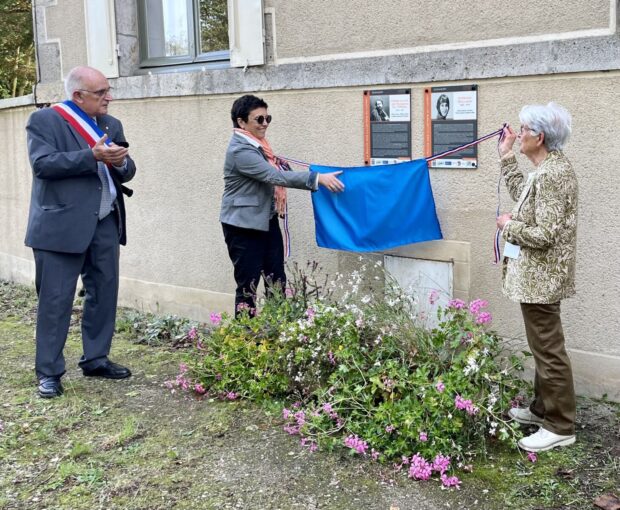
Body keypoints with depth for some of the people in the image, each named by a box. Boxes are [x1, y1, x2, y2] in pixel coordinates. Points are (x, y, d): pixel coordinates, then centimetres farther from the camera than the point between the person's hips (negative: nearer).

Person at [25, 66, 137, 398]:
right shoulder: (44, 120, -4)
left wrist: (120, 162, -10)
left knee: (104, 293, 12)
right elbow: (42, 163, -17)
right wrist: (92, 155, -23)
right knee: (55, 301, -1)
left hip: (105, 224, 6)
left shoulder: (111, 125, 15)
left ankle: (96, 359, 26)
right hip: (62, 225, -6)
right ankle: (49, 372, 9)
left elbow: (127, 172, 14)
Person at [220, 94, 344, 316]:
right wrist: (318, 178, -32)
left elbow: (271, 175, 21)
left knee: (277, 283, 9)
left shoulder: (257, 145, 10)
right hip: (244, 226, -9)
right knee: (248, 286, -1)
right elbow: (275, 177, -29)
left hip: (267, 222, 9)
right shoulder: (240, 150, -19)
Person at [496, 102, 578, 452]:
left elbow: (542, 234, -27)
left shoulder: (551, 174, -23)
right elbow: (524, 198, 22)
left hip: (542, 277, -11)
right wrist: (507, 158, 20)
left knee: (549, 349, -2)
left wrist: (508, 226, -10)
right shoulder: (550, 167, 8)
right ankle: (543, 408, 34)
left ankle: (560, 427, 9)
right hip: (539, 275, 11)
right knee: (544, 347, 20)